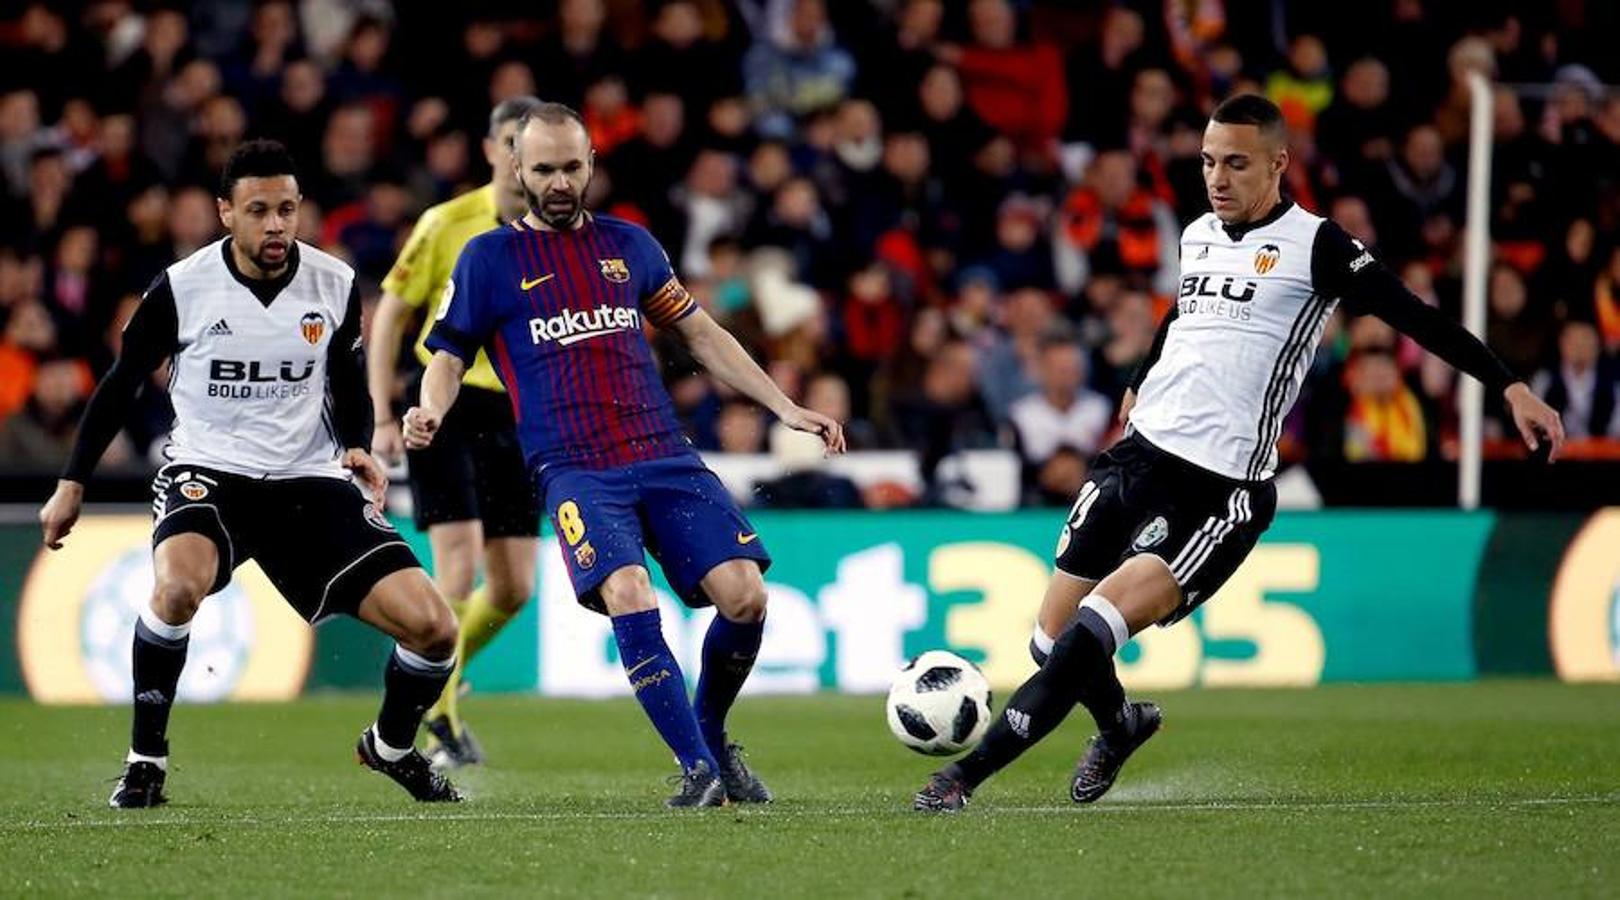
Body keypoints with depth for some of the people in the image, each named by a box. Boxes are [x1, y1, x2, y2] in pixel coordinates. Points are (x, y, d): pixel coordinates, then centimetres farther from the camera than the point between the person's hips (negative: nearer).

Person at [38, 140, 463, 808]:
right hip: (207, 471, -3)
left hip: (310, 480, 3)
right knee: (179, 585, -38)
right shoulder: (180, 289, -9)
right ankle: (146, 758, -17)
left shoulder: (335, 285, -2)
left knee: (432, 628, -10)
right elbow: (120, 385, 5)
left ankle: (391, 745, 23)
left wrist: (358, 447, -2)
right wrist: (72, 485, 7)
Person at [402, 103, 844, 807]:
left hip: (665, 457, 3)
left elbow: (701, 334, 22)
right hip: (574, 470, -3)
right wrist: (430, 411, -12)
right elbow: (449, 357, 11)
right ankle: (699, 770, -19)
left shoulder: (628, 245, 15)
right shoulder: (488, 259, 6)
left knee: (743, 594, -14)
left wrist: (785, 408, 17)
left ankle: (711, 737, 14)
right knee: (628, 597, -29)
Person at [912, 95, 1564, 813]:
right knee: (1051, 639, 8)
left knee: (1094, 629, -21)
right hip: (1138, 455, 7)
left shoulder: (1313, 246, -5)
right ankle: (1120, 725, 40)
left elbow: (1416, 317, -10)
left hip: (1220, 488, -7)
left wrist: (1508, 386, -19)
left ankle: (968, 774, -18)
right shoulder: (1197, 236, 15)